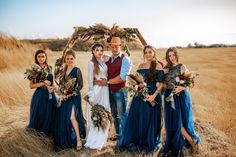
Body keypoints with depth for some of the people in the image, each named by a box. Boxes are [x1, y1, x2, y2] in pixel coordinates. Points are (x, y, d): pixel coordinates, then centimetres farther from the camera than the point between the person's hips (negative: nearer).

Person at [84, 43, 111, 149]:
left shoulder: (104, 62, 9)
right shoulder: (92, 63, -9)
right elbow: (90, 81, -10)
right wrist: (91, 96, -13)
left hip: (105, 90, 6)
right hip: (96, 91, -6)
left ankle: (101, 140, 26)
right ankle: (93, 142, 16)